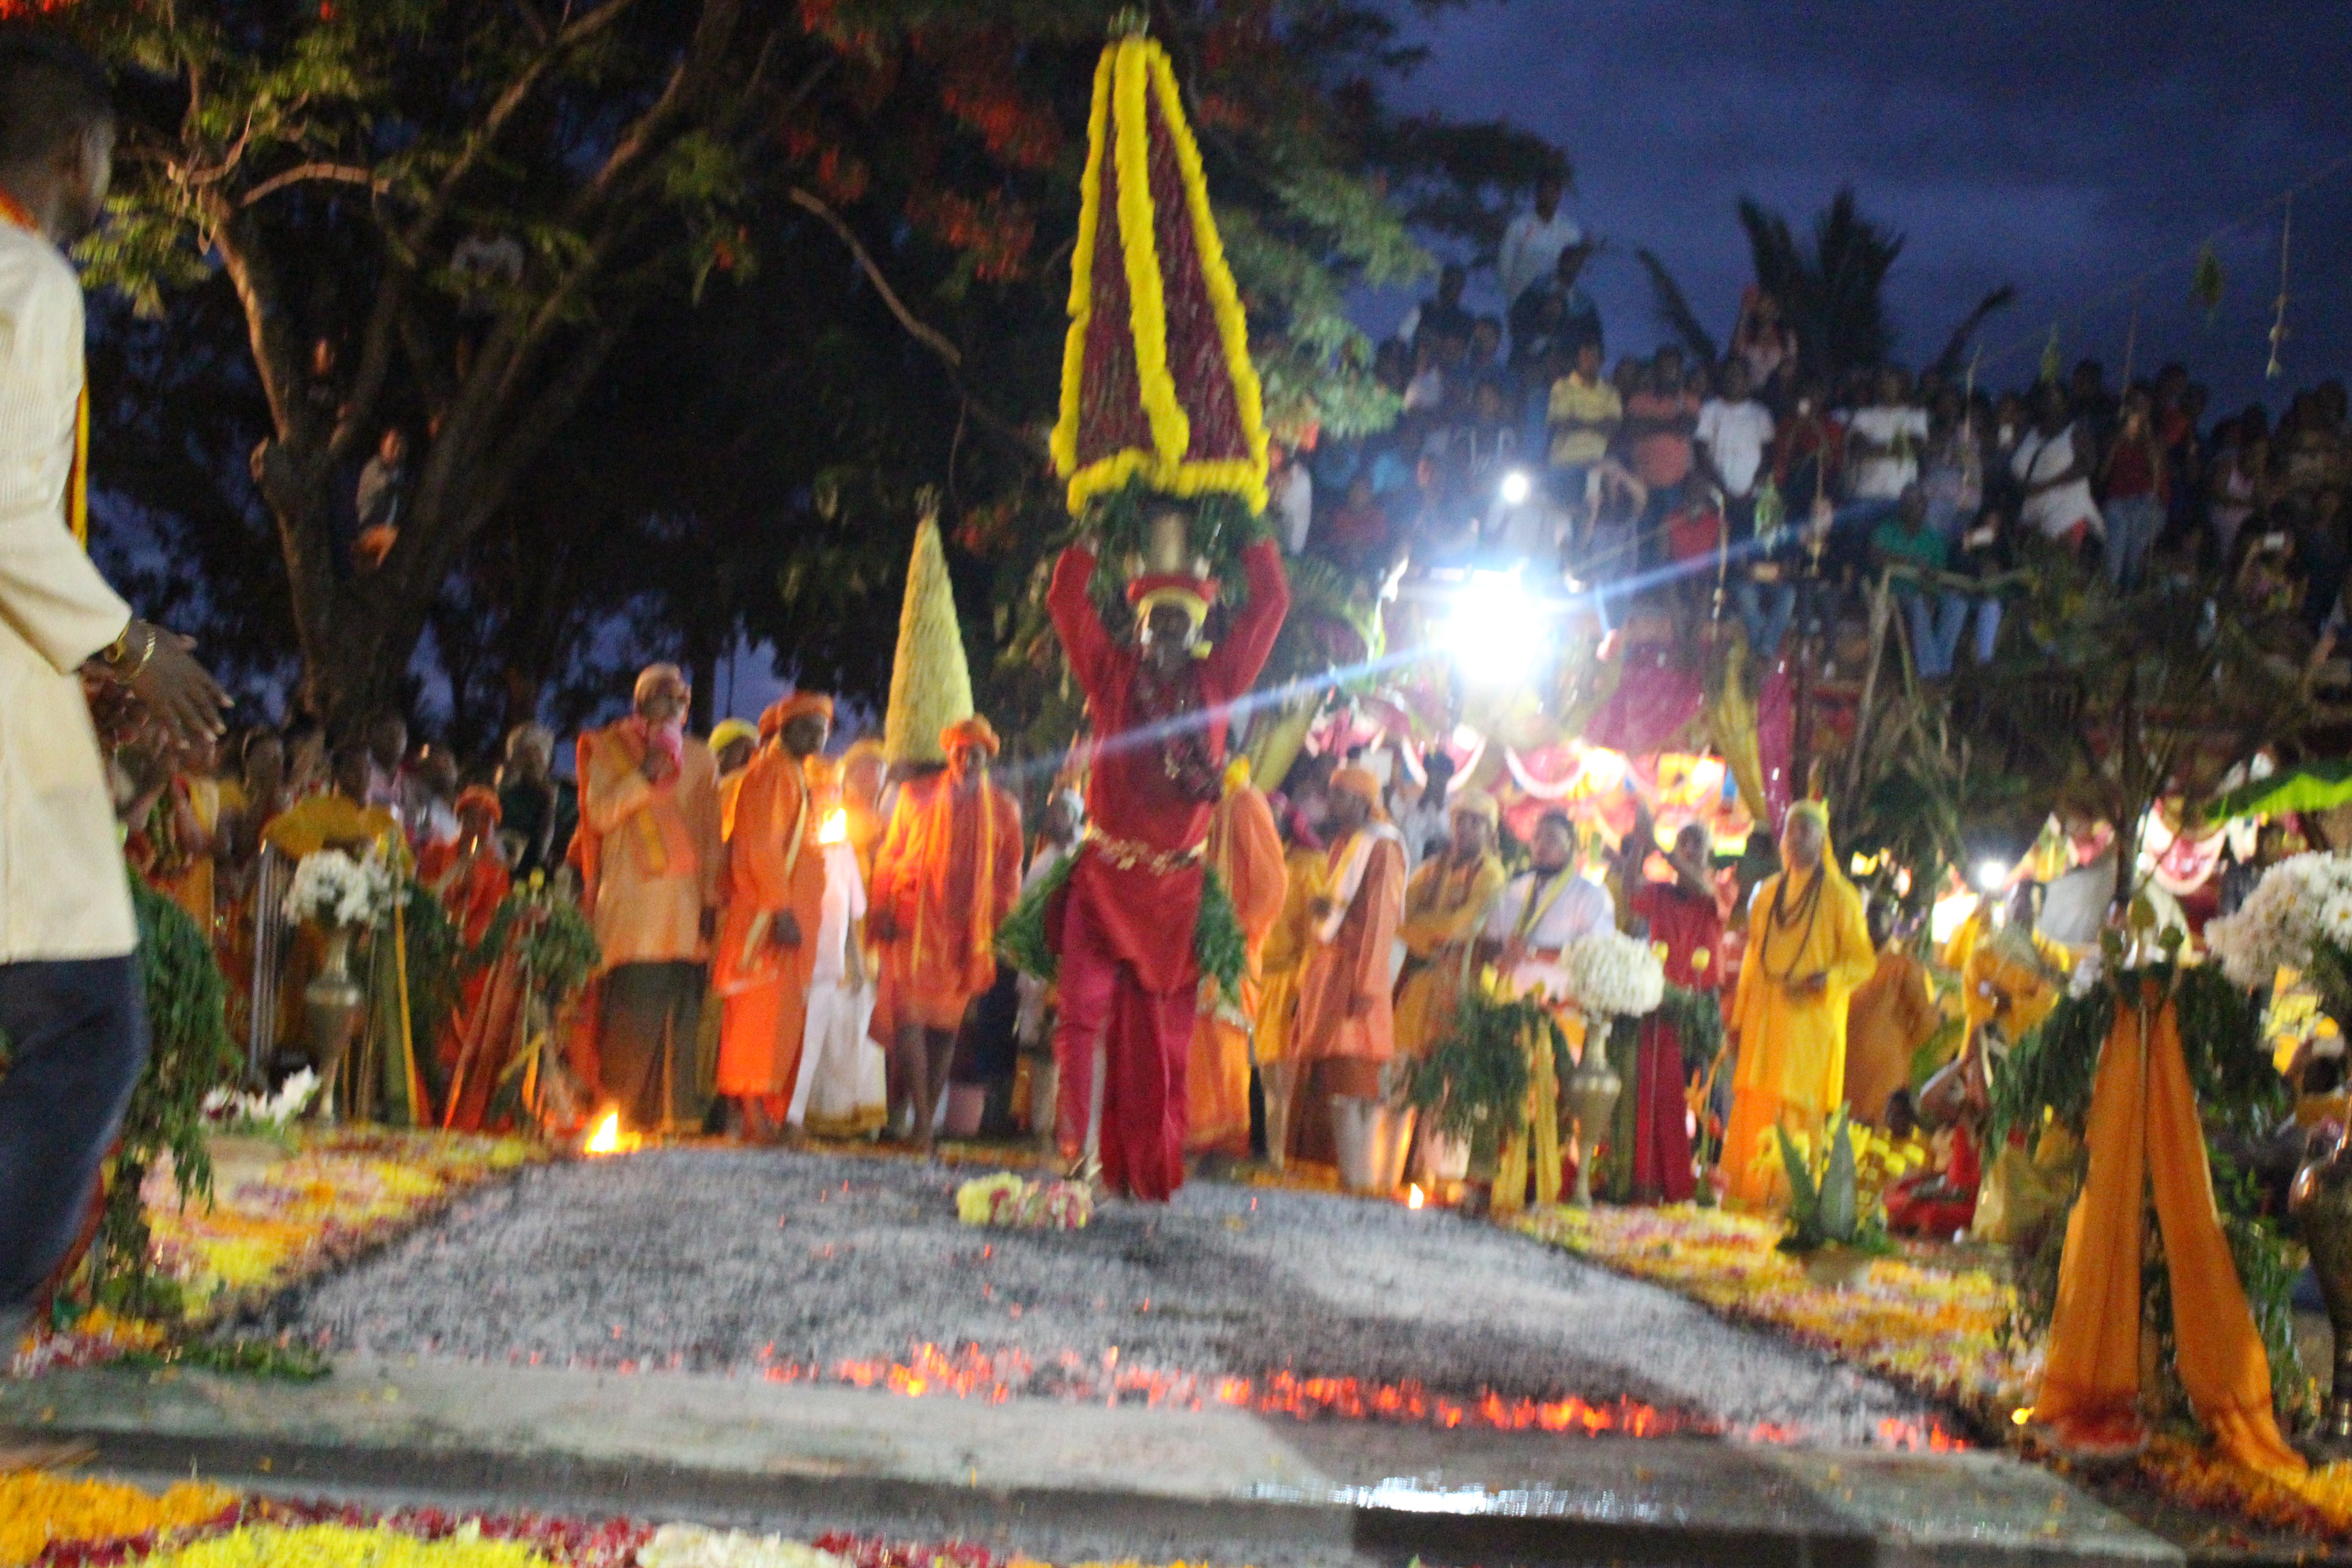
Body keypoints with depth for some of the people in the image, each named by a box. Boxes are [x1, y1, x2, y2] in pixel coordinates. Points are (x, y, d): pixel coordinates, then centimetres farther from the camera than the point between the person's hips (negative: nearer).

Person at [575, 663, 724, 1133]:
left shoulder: (701, 759, 18)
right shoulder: (610, 750, 10)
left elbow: (713, 834, 15)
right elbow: (598, 815, -3)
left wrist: (712, 899, 6)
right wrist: (644, 776, -13)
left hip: (685, 902, 3)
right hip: (631, 896, -3)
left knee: (680, 1007, -4)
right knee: (635, 1003, -14)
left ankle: (675, 1112, 0)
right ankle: (624, 1107, -10)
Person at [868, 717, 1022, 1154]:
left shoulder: (1003, 809, 9)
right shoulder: (916, 795, 7)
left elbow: (1010, 872, 12)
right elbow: (889, 855, 7)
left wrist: (1004, 926, 2)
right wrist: (883, 911, -3)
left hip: (968, 930, 2)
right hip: (915, 919, -1)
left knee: (946, 1025, 4)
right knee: (910, 1012, -14)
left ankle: (926, 1120, 12)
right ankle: (921, 1119, -16)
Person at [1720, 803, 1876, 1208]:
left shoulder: (1839, 896, 0)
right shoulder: (1768, 893, 16)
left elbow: (1863, 962, -2)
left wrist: (1827, 978, -21)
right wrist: (1739, 1017, 15)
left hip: (1811, 1019, -5)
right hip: (1765, 1019, 5)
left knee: (1798, 1111, -9)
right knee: (1755, 1109, 0)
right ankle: (1754, 1190, 4)